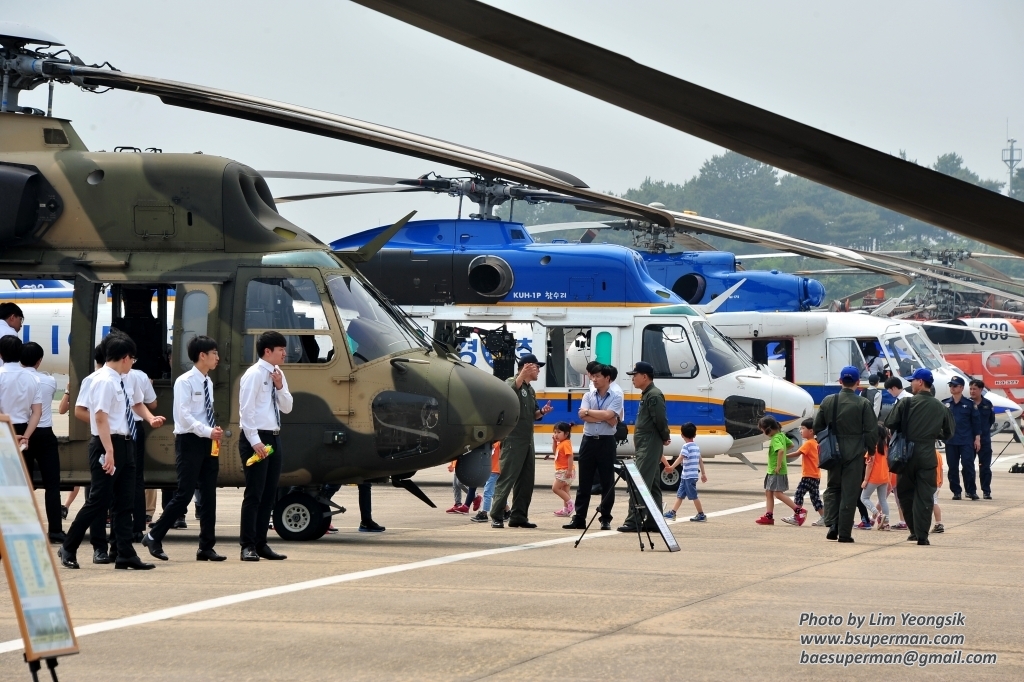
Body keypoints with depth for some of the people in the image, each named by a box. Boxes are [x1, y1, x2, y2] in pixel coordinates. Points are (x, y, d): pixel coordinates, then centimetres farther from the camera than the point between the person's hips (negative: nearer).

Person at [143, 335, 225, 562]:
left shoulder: (208, 382, 14)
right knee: (184, 494, -9)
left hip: (208, 443, 8)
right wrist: (208, 431, -23)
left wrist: (214, 432, 1)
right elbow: (185, 416, -17)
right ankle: (154, 537, 2)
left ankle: (206, 547, 9)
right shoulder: (185, 382, -10)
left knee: (209, 495, 6)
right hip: (189, 441, -8)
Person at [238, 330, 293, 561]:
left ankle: (261, 544, 16)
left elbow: (287, 408, 13)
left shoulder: (278, 375, 13)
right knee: (254, 494, -7)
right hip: (256, 439, -8)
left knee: (269, 495, 10)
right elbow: (246, 410, -15)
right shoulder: (254, 375, -11)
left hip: (273, 438, 8)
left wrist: (279, 387, -4)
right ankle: (248, 546, -4)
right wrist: (255, 442, -20)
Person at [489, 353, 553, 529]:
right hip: (513, 440, -9)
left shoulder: (531, 390, 20)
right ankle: (496, 516, -8)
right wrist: (523, 375, -39)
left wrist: (542, 412, 4)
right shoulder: (512, 382, -5)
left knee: (526, 481, 9)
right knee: (507, 478, -10)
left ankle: (519, 516, 14)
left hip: (527, 440, 9)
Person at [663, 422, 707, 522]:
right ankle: (672, 512, 12)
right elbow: (700, 460, 19)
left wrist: (672, 467, -38)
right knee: (680, 494, 11)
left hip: (689, 476, -9)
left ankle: (701, 515, 5)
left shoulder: (686, 446, -13)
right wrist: (703, 473, 26)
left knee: (693, 496, -1)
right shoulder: (696, 446, 13)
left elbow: (680, 458, -28)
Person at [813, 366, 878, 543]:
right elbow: (872, 430, -7)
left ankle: (832, 525, 2)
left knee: (832, 488, 17)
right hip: (855, 454, -2)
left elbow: (817, 427, 5)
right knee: (850, 493, 2)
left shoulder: (828, 401, -1)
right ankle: (844, 533, 0)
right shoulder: (863, 404, -9)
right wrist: (870, 449, 9)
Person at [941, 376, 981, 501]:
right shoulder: (945, 404, 7)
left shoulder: (969, 404, 1)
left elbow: (976, 422, 3)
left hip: (966, 441, -3)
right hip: (950, 441, 3)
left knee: (968, 465, -7)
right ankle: (956, 491, 12)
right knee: (952, 467, 5)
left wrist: (977, 439, 0)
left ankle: (971, 490, 0)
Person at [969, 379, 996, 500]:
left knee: (985, 467, 1)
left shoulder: (987, 404, 2)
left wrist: (985, 430, 4)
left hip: (984, 439, 1)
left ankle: (986, 491, 6)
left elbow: (992, 420, 13)